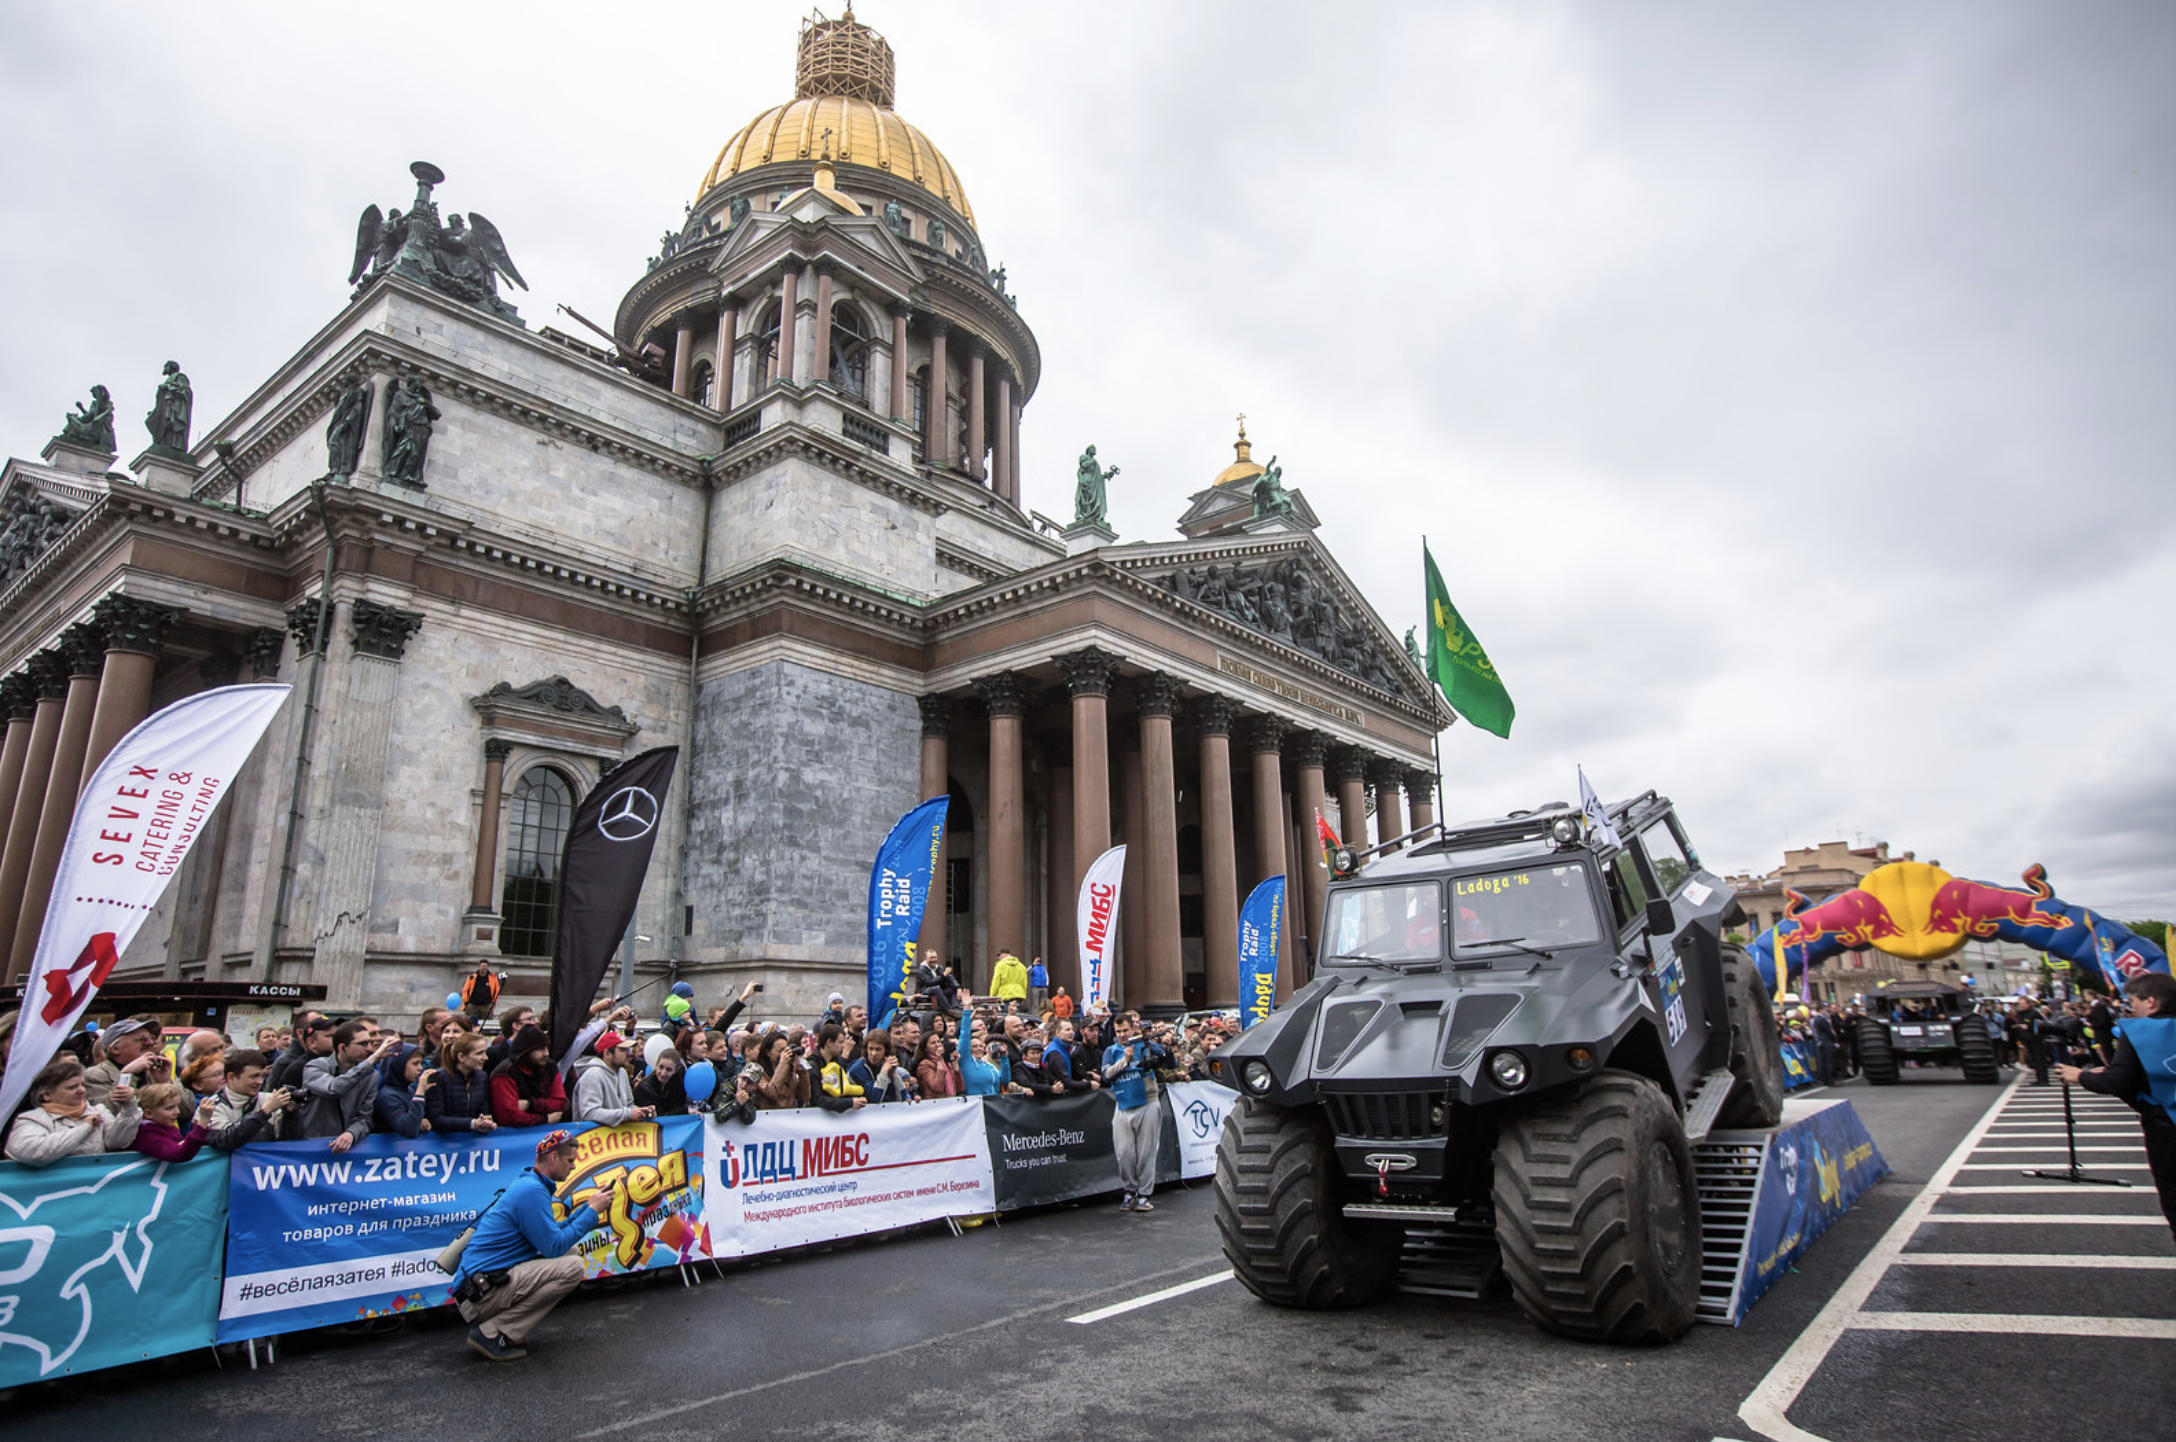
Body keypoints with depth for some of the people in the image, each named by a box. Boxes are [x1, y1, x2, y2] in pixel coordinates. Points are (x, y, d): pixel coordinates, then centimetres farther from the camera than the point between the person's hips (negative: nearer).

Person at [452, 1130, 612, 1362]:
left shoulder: (527, 1184, 15)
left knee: (569, 1253, 11)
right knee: (571, 1267, -20)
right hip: (482, 1292, -10)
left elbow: (550, 1232, 19)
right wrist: (592, 1212, -9)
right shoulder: (532, 1190, -17)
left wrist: (588, 1208, 12)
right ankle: (491, 1333, -12)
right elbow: (554, 1247, -18)